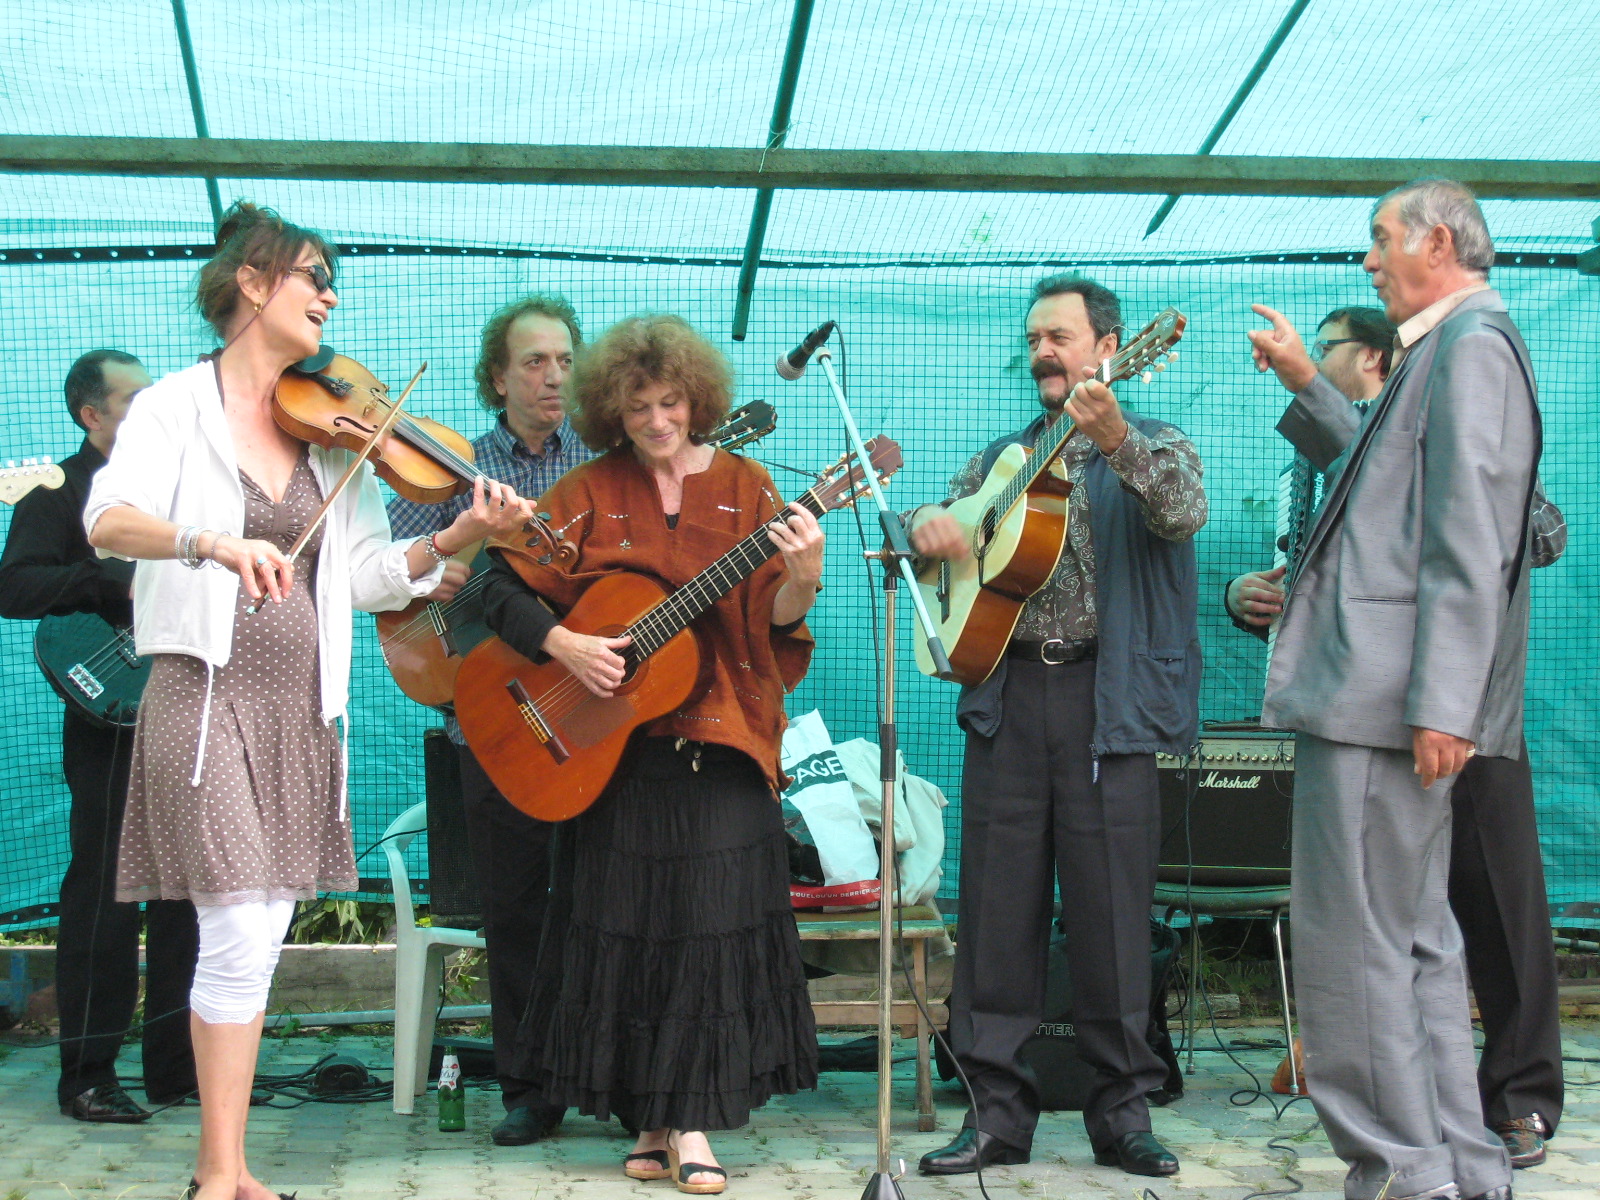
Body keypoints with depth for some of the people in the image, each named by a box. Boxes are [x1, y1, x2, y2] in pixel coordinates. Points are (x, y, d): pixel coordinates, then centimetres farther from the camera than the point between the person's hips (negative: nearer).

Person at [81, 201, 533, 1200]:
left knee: (265, 932, 7)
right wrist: (212, 541, -36)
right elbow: (108, 519, -19)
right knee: (241, 931, -12)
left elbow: (364, 577, 8)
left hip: (303, 705, 6)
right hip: (207, 695, -5)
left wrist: (460, 537, -6)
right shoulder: (180, 406, -1)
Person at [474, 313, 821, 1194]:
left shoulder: (743, 488, 4)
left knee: (713, 917, -4)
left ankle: (691, 1121, 3)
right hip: (610, 747, 1)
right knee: (623, 922, 3)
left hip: (719, 742, 0)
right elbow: (506, 591, 2)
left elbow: (772, 622, -4)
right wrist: (564, 646, -13)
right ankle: (649, 1120, 15)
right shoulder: (588, 493, 4)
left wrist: (799, 583, -25)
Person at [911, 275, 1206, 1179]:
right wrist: (927, 525, -5)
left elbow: (1184, 510, -15)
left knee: (1112, 911, -2)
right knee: (998, 909, 2)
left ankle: (1123, 1112, 9)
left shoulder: (1154, 448, 6)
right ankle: (999, 1112, 8)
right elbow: (945, 519, 21)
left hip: (1109, 698, -4)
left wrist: (1116, 440, -34)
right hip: (1009, 696, 4)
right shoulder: (1005, 457, 21)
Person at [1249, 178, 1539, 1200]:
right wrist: (1305, 383, 32)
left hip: (1383, 695, -11)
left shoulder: (1472, 343, -11)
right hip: (1382, 695, 11)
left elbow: (1469, 540, -19)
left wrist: (1438, 704, -24)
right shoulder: (1449, 348, 21)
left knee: (1354, 941, -8)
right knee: (1416, 935, 14)